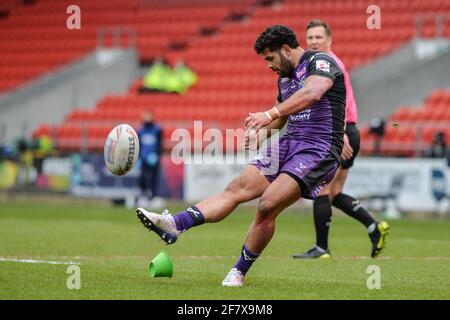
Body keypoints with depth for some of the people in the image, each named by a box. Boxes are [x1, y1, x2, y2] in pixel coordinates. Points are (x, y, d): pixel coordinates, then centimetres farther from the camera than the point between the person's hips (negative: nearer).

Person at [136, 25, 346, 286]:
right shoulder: (285, 78, 19)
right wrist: (261, 125, 11)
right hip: (288, 145, 8)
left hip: (318, 151, -8)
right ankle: (174, 225, -14)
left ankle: (240, 272, -6)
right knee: (236, 189, -5)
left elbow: (313, 93, -30)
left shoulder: (321, 61, -8)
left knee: (267, 205, -20)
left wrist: (270, 114, -39)